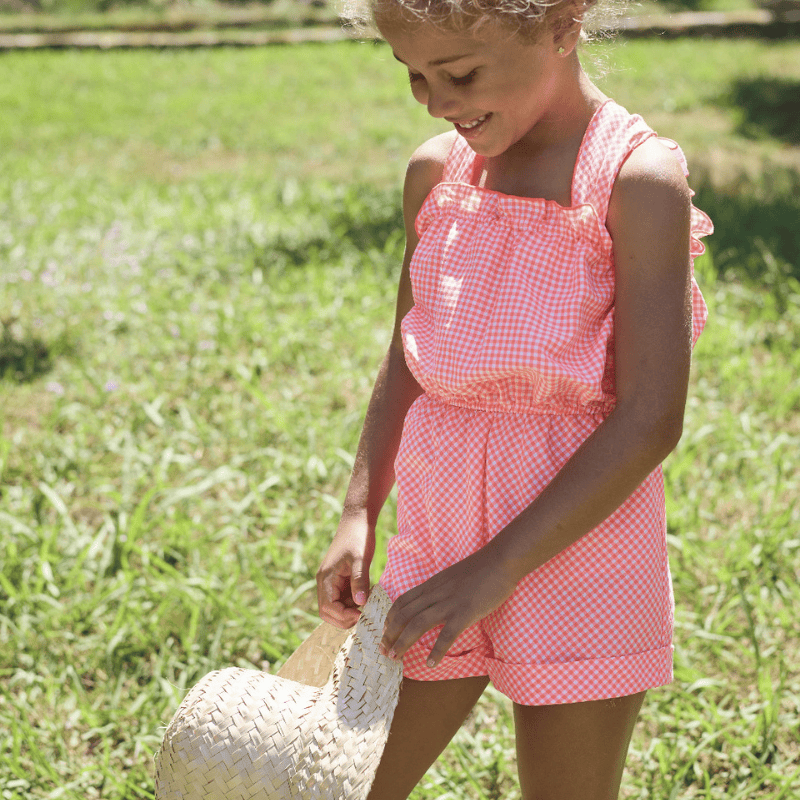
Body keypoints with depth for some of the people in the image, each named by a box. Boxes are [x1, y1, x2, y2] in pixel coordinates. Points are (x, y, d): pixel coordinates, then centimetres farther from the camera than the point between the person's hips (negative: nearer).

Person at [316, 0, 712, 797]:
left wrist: (497, 568, -19)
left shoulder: (637, 180, -14)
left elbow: (648, 421, -18)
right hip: (439, 540, 5)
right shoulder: (435, 174, 4)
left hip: (574, 545, -5)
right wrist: (359, 516, 3)